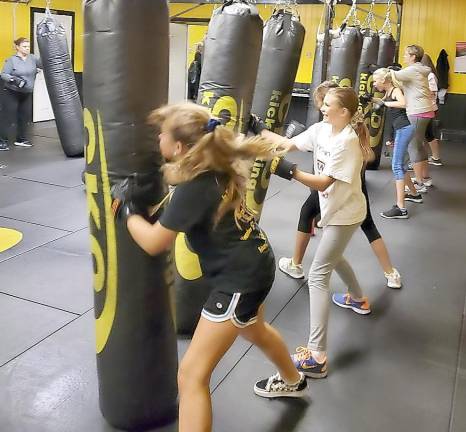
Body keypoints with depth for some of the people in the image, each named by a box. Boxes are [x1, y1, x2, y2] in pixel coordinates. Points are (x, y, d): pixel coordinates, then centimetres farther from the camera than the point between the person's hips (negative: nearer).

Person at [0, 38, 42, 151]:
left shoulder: (32, 58, 2)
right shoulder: (11, 60, -9)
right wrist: (14, 79, -26)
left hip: (27, 94, 5)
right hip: (11, 93, -5)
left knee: (26, 116, 10)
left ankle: (21, 139, 24)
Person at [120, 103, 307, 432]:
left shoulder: (194, 189, -26)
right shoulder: (215, 166, -3)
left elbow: (153, 242, -20)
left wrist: (126, 209, -5)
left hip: (239, 277, -10)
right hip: (256, 263, 10)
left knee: (191, 376, -5)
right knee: (254, 330, 38)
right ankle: (293, 381, 66)